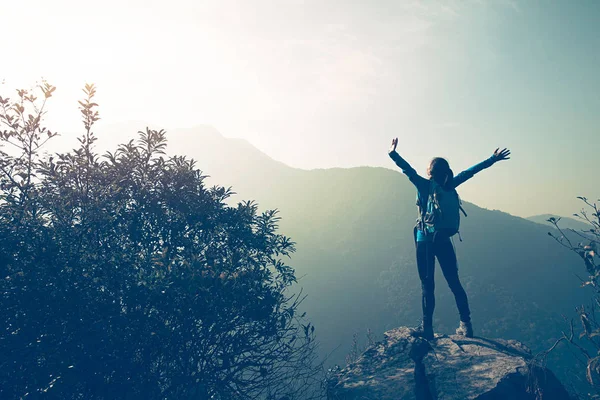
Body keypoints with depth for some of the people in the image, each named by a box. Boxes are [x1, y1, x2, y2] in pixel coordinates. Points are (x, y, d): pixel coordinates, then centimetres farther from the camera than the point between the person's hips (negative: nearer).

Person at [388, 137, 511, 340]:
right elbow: (469, 171, 7)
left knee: (427, 284, 0)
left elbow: (409, 170, -16)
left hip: (425, 239, -4)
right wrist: (493, 159, 15)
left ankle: (427, 327, 1)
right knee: (454, 282, 11)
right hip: (443, 239, 4)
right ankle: (466, 325, 13)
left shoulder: (424, 185, -9)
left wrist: (393, 154, -14)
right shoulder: (449, 185, 2)